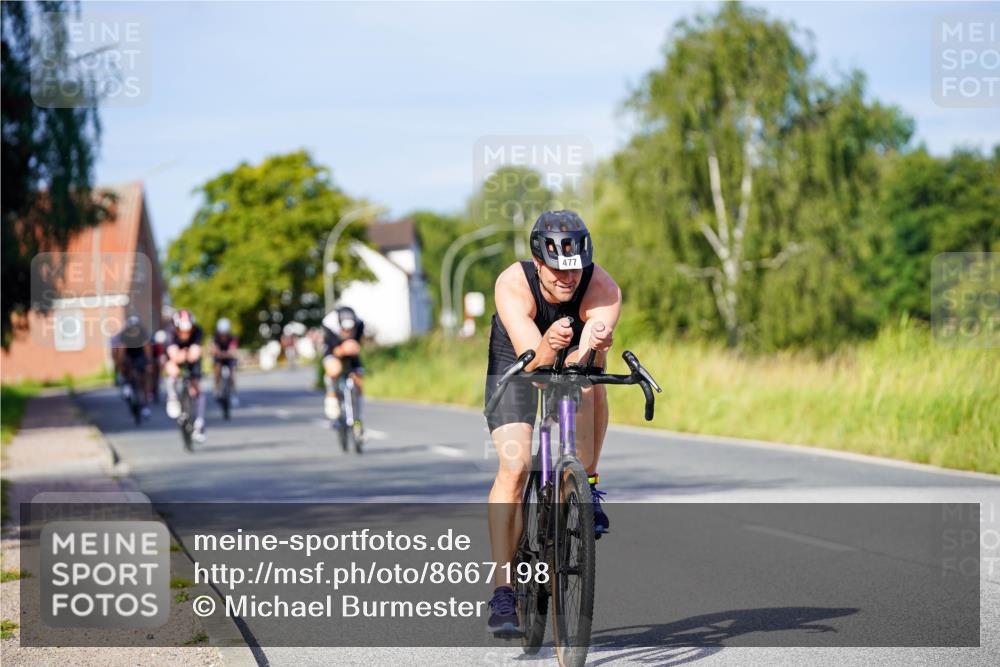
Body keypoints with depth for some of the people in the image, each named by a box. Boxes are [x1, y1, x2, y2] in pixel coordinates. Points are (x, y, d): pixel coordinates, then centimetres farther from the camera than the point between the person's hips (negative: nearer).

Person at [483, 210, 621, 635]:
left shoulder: (603, 290, -31)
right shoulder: (513, 285, -34)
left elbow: (588, 362, -41)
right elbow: (532, 362, -42)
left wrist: (593, 347, -63)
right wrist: (547, 348, -63)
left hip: (573, 365, 3)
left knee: (592, 383, -30)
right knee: (515, 468, -19)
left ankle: (589, 485, -3)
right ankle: (502, 593, -19)